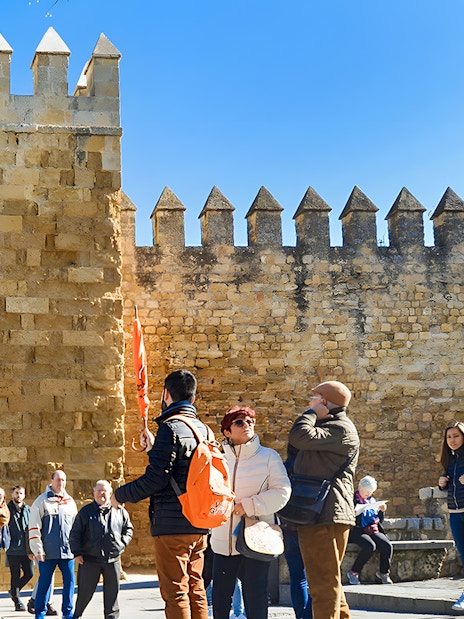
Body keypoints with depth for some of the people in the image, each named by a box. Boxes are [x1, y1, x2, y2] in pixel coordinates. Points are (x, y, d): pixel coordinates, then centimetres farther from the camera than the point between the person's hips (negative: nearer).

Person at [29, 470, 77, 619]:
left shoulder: (70, 502, 11)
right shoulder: (42, 501, -2)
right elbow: (34, 528, -5)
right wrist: (38, 550, -9)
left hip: (67, 550, 4)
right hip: (48, 551, -4)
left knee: (69, 580, 2)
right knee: (44, 582, 2)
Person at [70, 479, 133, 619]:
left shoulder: (120, 511, 9)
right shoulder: (86, 511, 4)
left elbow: (128, 528, 20)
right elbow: (75, 534, 5)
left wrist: (123, 543, 5)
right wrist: (77, 553, -2)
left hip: (113, 559, 2)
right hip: (90, 559, -2)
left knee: (112, 592, 6)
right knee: (85, 591, 3)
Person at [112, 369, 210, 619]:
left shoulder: (170, 428, -12)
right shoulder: (203, 429, 13)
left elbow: (155, 479, -17)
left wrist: (120, 495, -4)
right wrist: (153, 447, 29)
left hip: (172, 524, -8)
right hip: (199, 525, 8)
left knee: (175, 592, -4)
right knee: (195, 589, 13)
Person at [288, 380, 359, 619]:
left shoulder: (341, 429, -12)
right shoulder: (330, 427, 22)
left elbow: (300, 436, -24)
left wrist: (313, 413, -7)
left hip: (325, 516, -11)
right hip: (321, 515, 11)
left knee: (324, 582, -10)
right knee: (328, 580, 19)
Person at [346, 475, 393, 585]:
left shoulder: (372, 501, 20)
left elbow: (380, 520, 23)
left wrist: (382, 511, 4)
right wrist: (353, 513, -22)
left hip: (373, 530, 5)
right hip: (357, 531, -5)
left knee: (388, 546, -23)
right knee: (370, 546, -34)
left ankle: (384, 572, -1)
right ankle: (353, 573, -18)